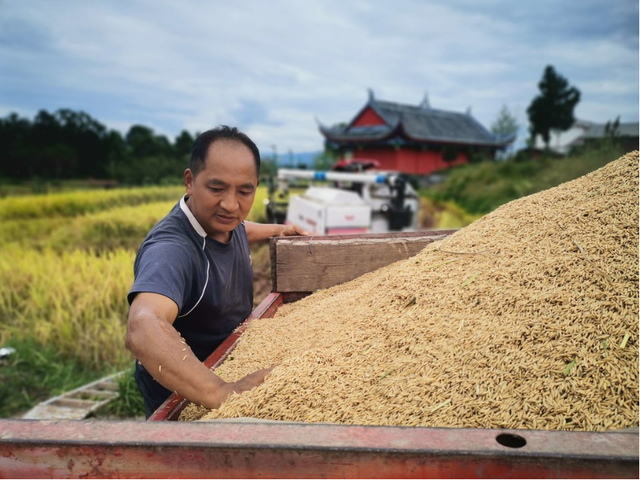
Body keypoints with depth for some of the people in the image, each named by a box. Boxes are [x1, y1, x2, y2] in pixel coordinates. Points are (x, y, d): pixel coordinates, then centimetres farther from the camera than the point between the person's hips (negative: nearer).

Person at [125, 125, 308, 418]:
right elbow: (143, 328, -54)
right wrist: (222, 394, -63)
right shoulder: (171, 250, -37)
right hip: (179, 398, -7)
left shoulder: (220, 217, -11)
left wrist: (277, 230, 25)